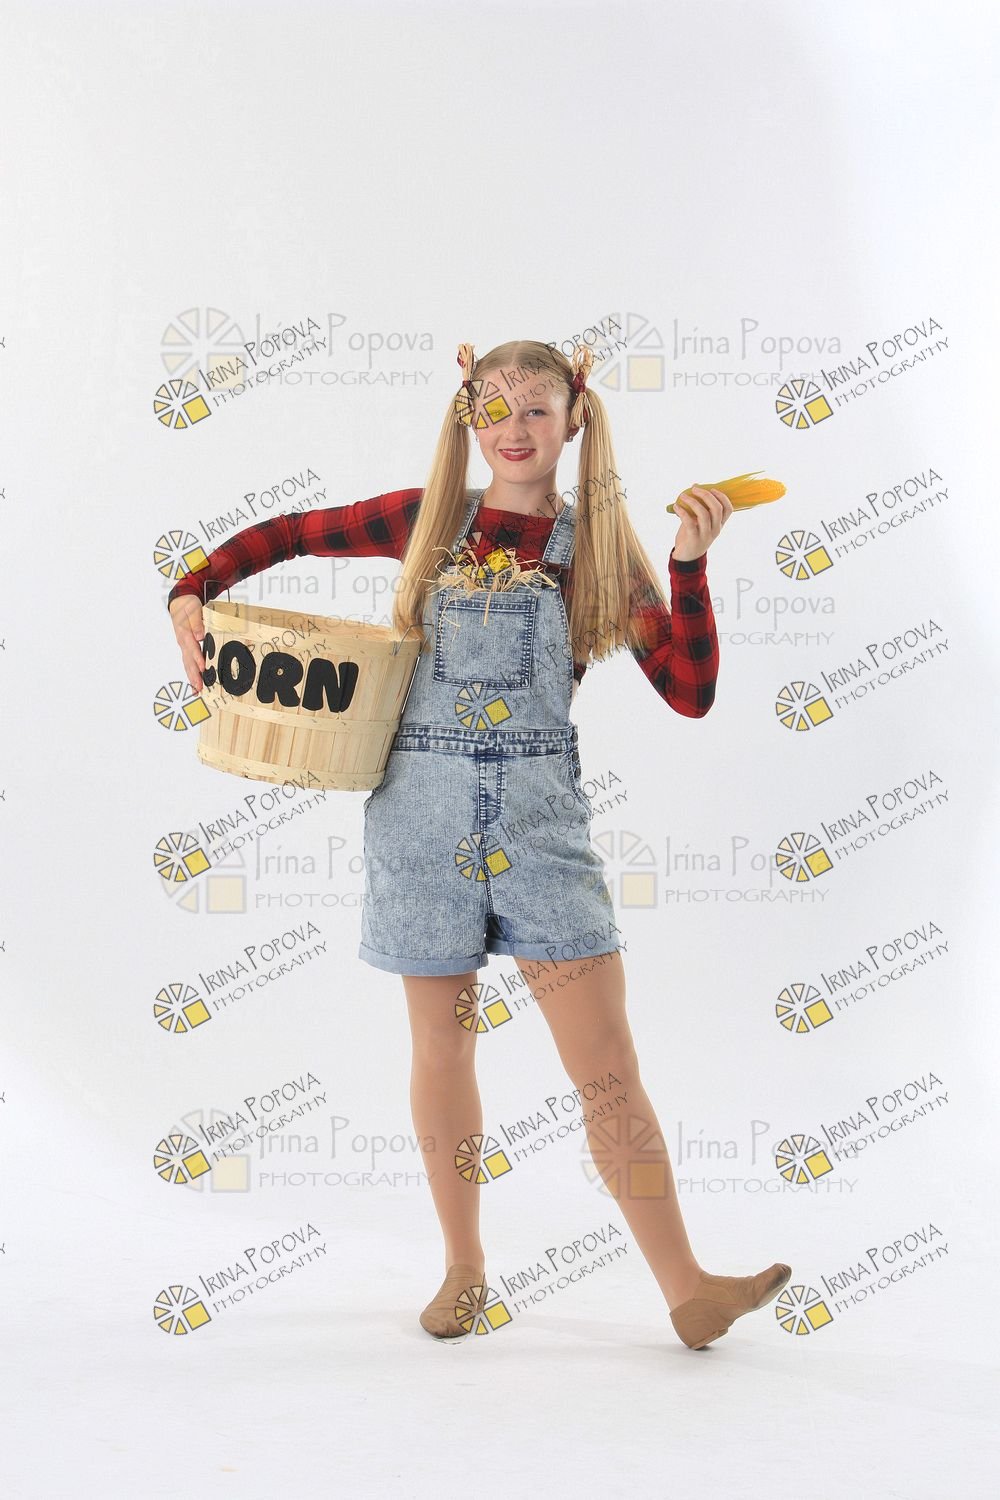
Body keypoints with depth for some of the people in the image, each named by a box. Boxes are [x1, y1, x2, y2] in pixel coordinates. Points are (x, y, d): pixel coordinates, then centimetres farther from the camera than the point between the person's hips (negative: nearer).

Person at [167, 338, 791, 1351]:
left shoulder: (599, 545, 4)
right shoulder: (427, 519, 5)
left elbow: (691, 694, -3)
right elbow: (286, 534, 17)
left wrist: (691, 563, -13)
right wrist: (191, 593, 2)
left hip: (540, 818, -1)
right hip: (423, 812, 1)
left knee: (608, 1064, -3)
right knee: (442, 1050, 10)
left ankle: (689, 1293, 4)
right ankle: (464, 1269, 27)